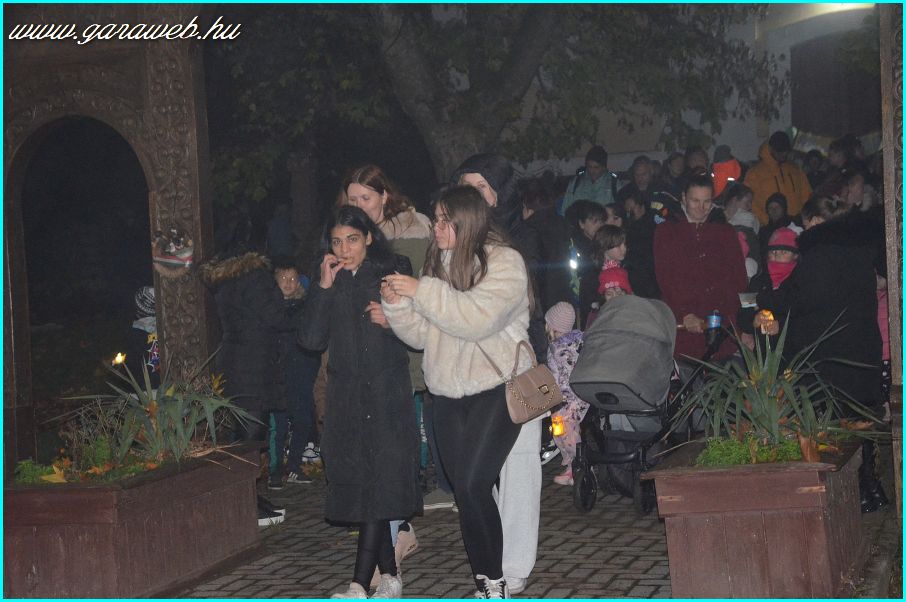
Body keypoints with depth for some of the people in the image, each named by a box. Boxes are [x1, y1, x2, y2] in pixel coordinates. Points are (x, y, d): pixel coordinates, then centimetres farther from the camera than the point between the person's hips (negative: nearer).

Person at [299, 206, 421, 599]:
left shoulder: (392, 272, 2)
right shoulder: (330, 283, 11)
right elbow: (311, 340, 0)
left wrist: (392, 320, -16)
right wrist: (324, 288, -5)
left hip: (388, 394, -4)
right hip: (346, 397, 4)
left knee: (380, 484, -10)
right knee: (357, 485, 6)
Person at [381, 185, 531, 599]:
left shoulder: (503, 261, -7)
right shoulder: (438, 263, 12)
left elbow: (479, 318, -22)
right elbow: (420, 335, 10)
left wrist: (422, 292, -20)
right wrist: (396, 304, -8)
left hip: (497, 389, -6)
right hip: (448, 392, 6)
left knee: (472, 485, -16)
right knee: (465, 490, 5)